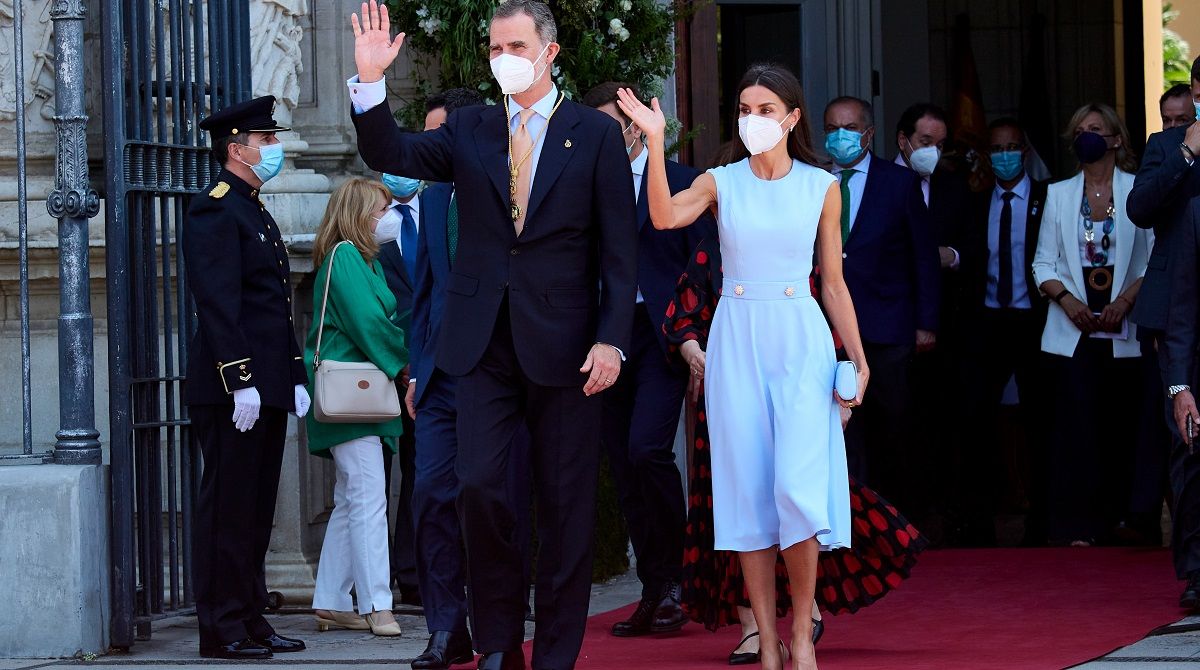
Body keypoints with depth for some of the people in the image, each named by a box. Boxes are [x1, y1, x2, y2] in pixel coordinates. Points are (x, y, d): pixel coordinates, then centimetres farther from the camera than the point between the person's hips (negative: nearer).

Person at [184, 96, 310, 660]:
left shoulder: (255, 211, 20)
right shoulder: (214, 210, -10)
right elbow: (218, 305, -18)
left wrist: (296, 377, 17)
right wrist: (240, 381, -23)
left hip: (267, 387, 10)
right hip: (234, 387, -10)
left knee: (258, 507, 12)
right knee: (228, 506, -6)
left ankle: (250, 619, 17)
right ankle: (221, 629, -3)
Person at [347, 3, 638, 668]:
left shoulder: (596, 134, 2)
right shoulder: (469, 130, 11)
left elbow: (619, 250, -1)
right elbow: (389, 154, -1)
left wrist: (612, 339, -10)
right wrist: (370, 80, -16)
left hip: (562, 346, -2)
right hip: (485, 344, 2)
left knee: (565, 505, 2)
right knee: (478, 486, -7)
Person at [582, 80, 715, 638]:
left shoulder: (681, 183, 2)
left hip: (661, 335, -5)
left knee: (647, 448, -20)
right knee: (624, 467, 5)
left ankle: (673, 575, -4)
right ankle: (655, 592, 12)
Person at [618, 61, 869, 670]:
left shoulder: (820, 187, 5)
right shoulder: (720, 183, 4)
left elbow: (833, 282, 8)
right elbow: (664, 216, -16)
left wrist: (858, 358, 4)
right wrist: (655, 142, -24)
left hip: (801, 343, -1)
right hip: (737, 344, 1)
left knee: (799, 486, -13)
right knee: (749, 489, 1)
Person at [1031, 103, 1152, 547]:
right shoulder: (1059, 194, 11)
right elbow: (1044, 263, 9)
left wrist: (1124, 301, -14)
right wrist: (1067, 300, -9)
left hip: (1122, 329, -1)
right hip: (1072, 330, 1)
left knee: (1119, 427, 2)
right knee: (1076, 425, -7)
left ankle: (1115, 519, 9)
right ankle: (1075, 524, -8)